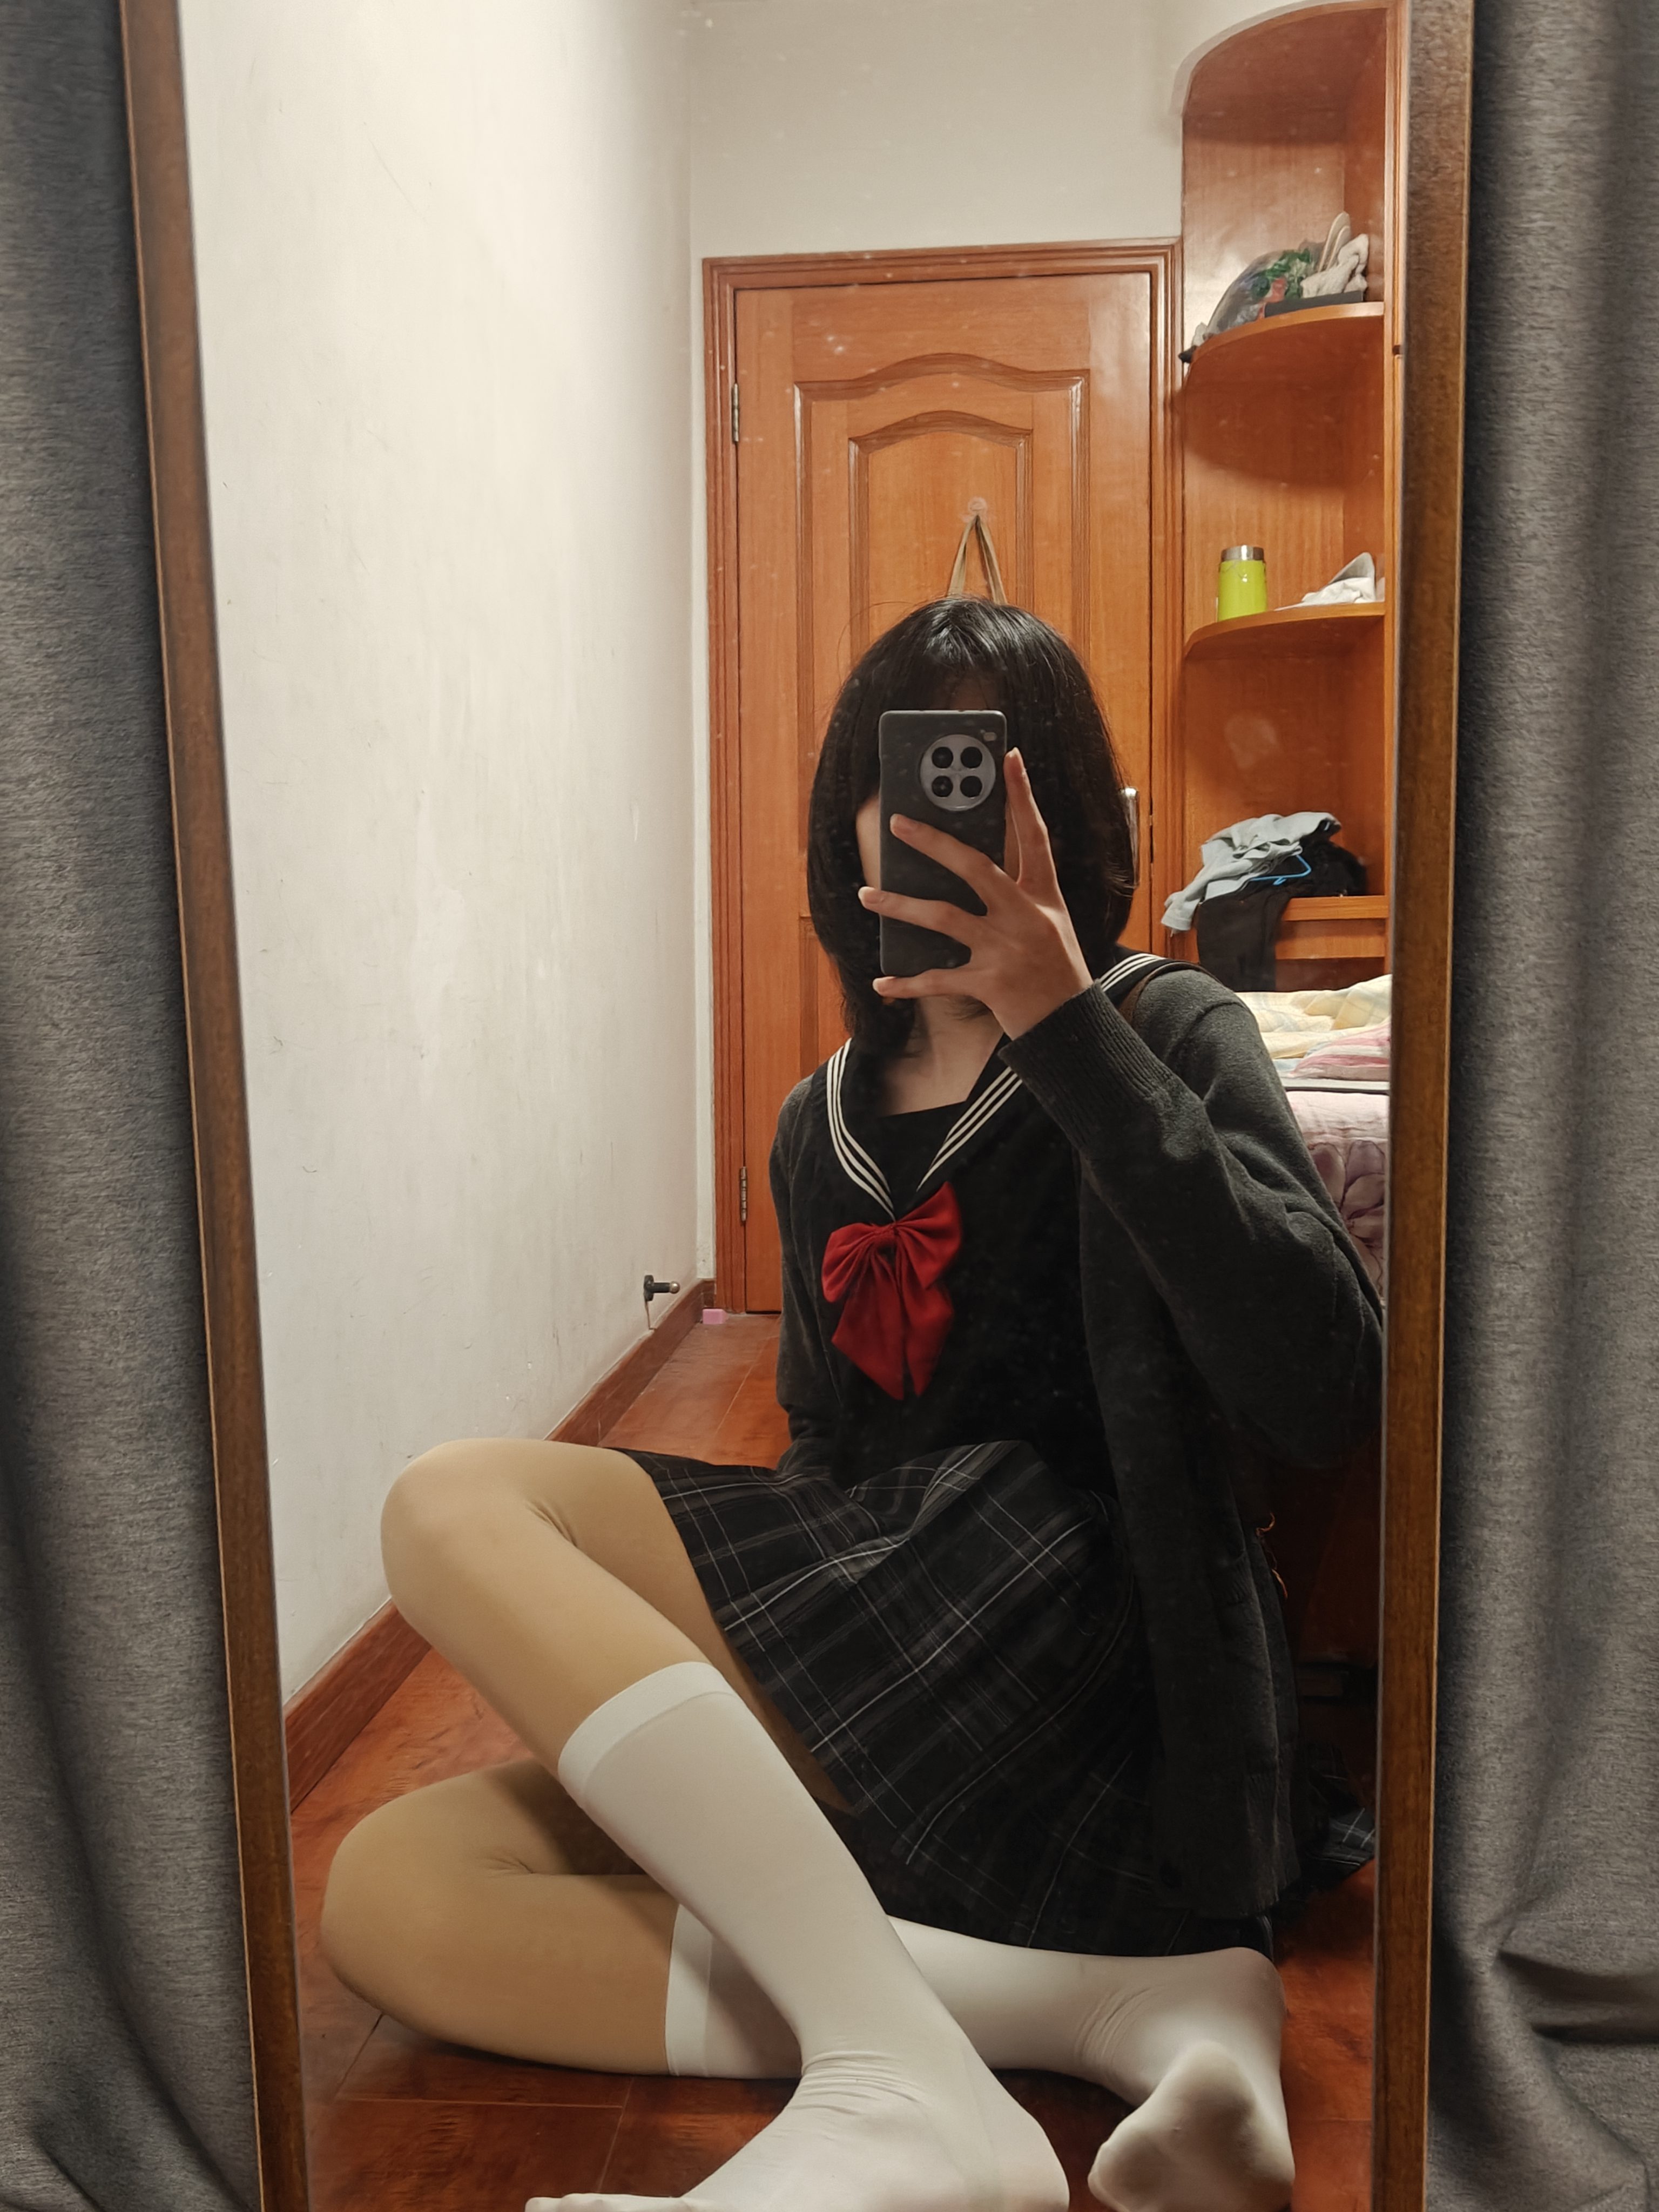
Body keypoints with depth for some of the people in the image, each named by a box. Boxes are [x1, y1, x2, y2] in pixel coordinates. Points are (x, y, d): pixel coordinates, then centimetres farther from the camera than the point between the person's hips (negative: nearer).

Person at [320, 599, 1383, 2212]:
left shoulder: (1162, 1034, 3)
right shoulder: (826, 1124, 20)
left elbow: (1326, 1396, -15)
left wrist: (1065, 1024, -21)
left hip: (1080, 1639, -6)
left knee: (453, 1507, -18)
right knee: (388, 1894, -15)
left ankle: (899, 2081, -27)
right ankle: (1120, 2006, -21)